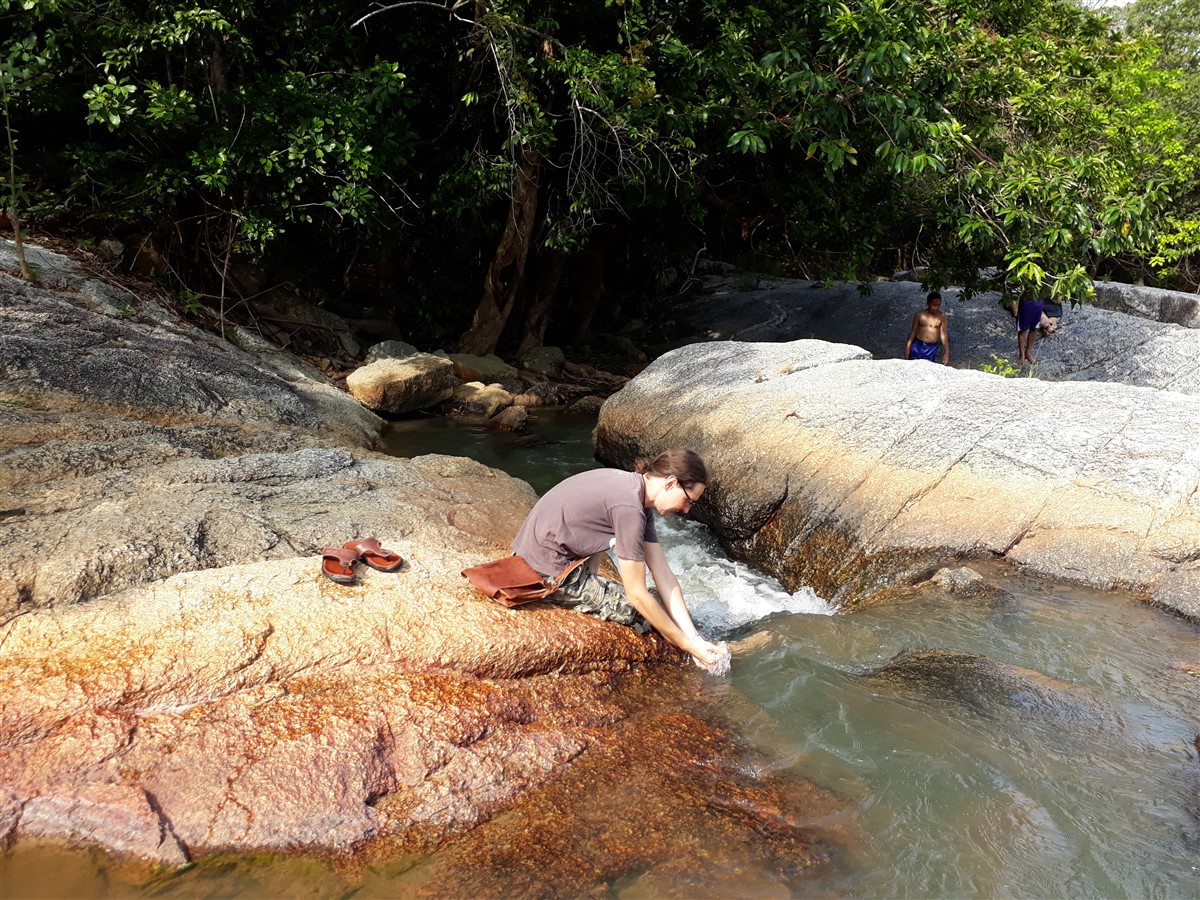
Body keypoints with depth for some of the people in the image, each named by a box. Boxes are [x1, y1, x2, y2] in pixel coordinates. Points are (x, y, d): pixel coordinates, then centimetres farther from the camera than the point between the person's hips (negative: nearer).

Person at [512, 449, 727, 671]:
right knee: (647, 608, -6)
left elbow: (663, 573, 3)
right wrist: (688, 645, -11)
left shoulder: (636, 489, 5)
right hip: (549, 574, -10)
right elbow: (637, 594, -19)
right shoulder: (629, 507, -24)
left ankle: (588, 590, 15)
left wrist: (695, 638, 0)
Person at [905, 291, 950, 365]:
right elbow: (913, 331, 4)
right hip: (917, 346, 0)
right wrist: (908, 347, 2)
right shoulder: (920, 314, -1)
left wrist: (946, 352, -7)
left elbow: (943, 335, -2)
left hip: (931, 349, 0)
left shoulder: (942, 316, -2)